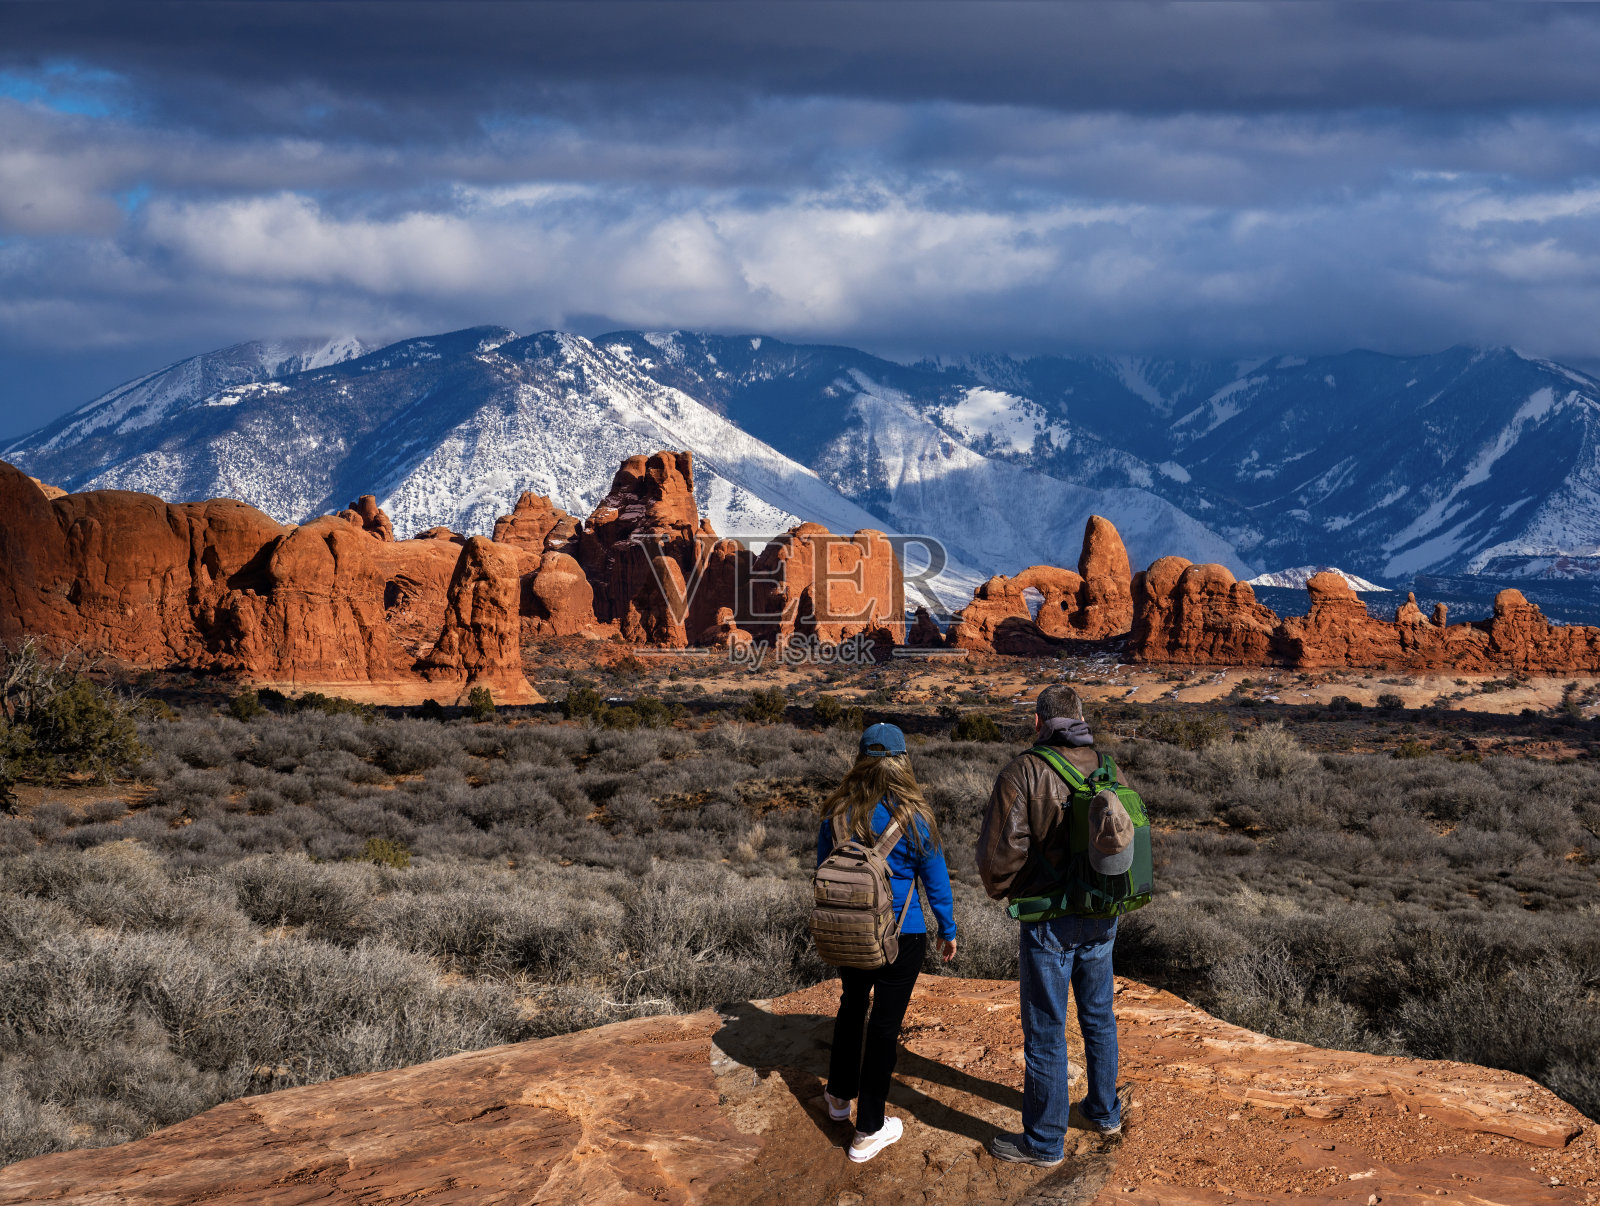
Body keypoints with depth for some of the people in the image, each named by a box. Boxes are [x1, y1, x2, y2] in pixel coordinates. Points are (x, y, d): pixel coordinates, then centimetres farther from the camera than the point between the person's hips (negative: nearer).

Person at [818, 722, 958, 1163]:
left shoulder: (837, 812, -5)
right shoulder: (914, 816, -14)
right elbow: (935, 879, -6)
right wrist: (948, 931, 9)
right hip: (901, 936, -3)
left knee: (851, 1006, 27)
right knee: (885, 1024, 6)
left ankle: (840, 1095, 41)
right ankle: (868, 1131, 12)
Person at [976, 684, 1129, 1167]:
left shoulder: (1024, 772, -16)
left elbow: (1001, 850, -17)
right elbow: (1130, 838, 9)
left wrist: (1001, 890, 3)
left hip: (1050, 922, -6)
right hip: (1103, 918, 6)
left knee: (1045, 1031, 4)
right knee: (1098, 1016, 23)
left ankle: (1044, 1141, 12)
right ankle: (1104, 1111, 37)